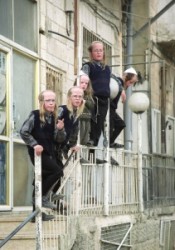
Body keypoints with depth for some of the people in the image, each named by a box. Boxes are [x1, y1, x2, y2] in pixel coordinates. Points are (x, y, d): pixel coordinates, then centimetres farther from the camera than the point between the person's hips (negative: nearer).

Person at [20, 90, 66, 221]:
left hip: (49, 153, 7)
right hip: (37, 153, -6)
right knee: (57, 171, -19)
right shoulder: (35, 115, -8)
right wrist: (34, 144, -19)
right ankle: (42, 197, -7)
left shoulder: (53, 118, 10)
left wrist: (60, 129, -8)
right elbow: (23, 132, -12)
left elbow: (60, 139, 11)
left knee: (42, 179, 8)